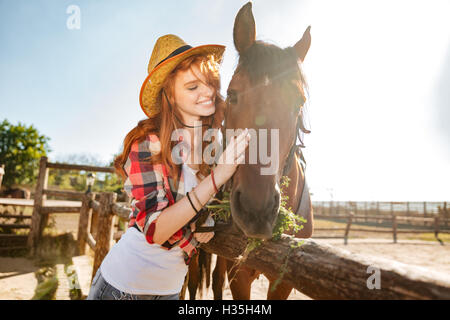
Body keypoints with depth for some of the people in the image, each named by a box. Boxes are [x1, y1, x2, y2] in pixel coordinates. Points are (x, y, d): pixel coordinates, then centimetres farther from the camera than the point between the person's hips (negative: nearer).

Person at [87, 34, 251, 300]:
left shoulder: (219, 142, -6)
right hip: (124, 286, -5)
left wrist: (210, 222, -13)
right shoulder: (147, 143, -21)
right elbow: (155, 230, -28)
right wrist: (217, 177, -36)